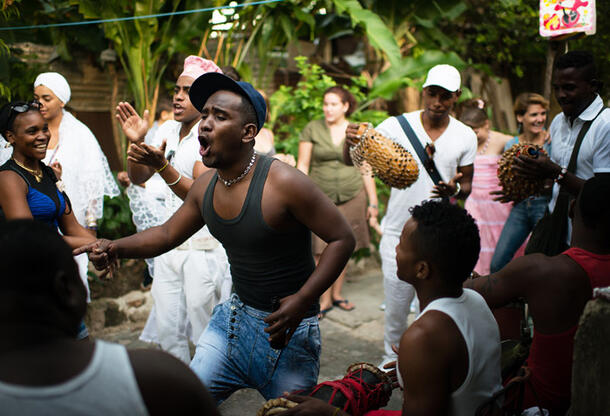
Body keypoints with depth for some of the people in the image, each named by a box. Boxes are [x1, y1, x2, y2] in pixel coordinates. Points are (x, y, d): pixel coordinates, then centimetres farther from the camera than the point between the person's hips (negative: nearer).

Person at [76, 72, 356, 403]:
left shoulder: (283, 183, -22)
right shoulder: (205, 186, 0)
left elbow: (342, 238, -18)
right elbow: (168, 234, 14)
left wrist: (302, 300, -25)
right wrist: (115, 247, -2)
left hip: (288, 330, -5)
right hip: (235, 315, 6)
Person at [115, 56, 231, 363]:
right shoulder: (168, 129, 9)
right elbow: (138, 178, 8)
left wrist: (163, 166, -37)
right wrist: (136, 142, -8)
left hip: (205, 248, -7)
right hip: (169, 245, 7)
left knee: (206, 331, 5)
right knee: (167, 329, 13)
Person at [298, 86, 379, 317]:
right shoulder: (312, 129, 2)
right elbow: (302, 166, 3)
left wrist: (373, 202, 8)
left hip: (352, 196, 2)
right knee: (322, 251, -4)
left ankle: (337, 293, 24)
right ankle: (324, 299, 10)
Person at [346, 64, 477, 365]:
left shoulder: (465, 136, 1)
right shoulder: (397, 125, -7)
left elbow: (467, 184, 10)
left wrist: (455, 190, -14)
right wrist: (351, 140, -38)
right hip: (399, 233, -1)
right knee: (396, 305, 9)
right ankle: (392, 360, 32)